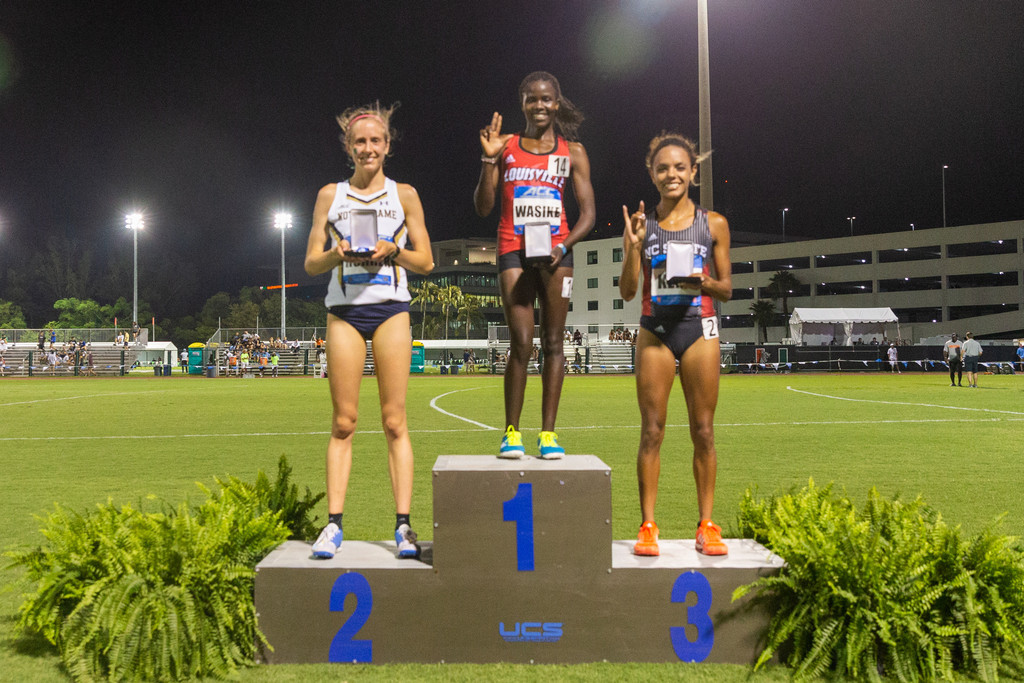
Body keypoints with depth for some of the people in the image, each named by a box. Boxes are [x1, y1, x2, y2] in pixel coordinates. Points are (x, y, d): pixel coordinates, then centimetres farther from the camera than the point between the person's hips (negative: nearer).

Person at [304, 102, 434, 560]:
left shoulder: (404, 195, 11)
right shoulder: (331, 195, 12)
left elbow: (426, 262, 8)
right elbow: (311, 263, 9)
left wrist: (393, 250, -10)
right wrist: (337, 254, -11)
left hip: (390, 309, -1)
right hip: (344, 310, 1)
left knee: (394, 420, -2)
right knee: (343, 422, 0)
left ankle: (403, 525, 1)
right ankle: (334, 523, 5)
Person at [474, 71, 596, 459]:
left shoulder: (572, 152, 10)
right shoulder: (506, 147, 9)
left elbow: (588, 213, 6)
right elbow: (483, 207, 4)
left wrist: (563, 247, -10)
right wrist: (489, 158, -8)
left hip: (555, 253, 1)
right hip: (514, 252, -1)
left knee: (552, 343, 1)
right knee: (521, 344, -7)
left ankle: (548, 433, 6)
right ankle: (511, 431, 3)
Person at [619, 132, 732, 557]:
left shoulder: (713, 224, 5)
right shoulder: (641, 224, 4)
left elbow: (726, 290, 8)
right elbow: (627, 291, 0)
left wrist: (704, 282, -12)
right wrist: (633, 246, -12)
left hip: (700, 330, 0)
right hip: (655, 331, 0)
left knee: (703, 432, 4)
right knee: (652, 431, 1)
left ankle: (706, 525, 15)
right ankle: (648, 526, 9)